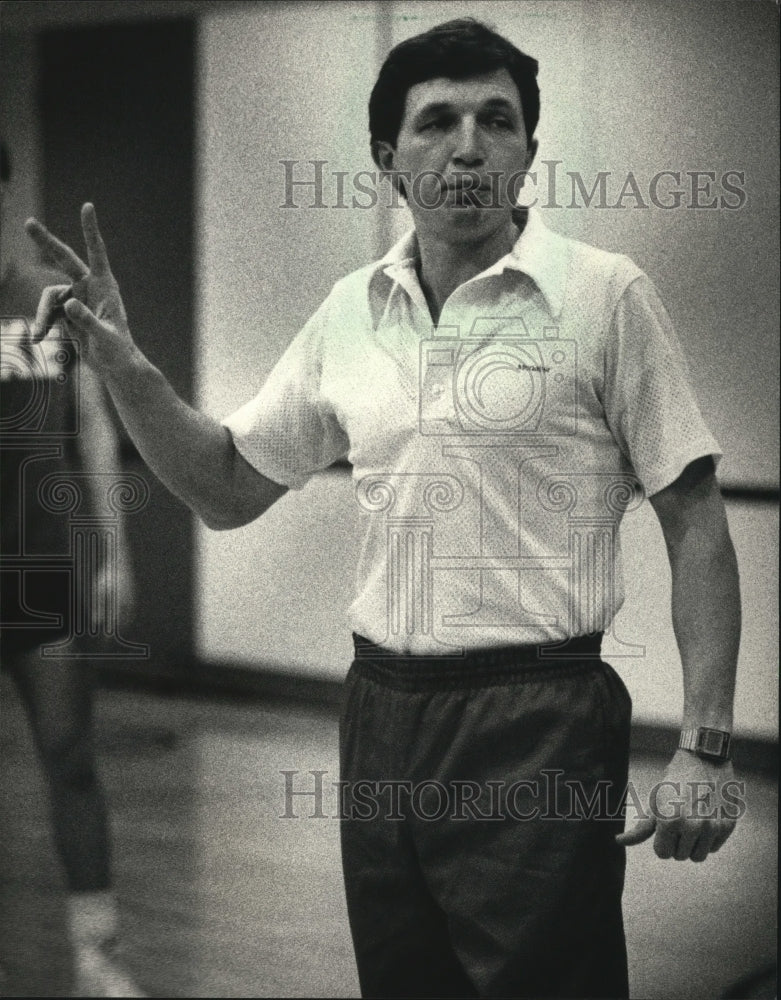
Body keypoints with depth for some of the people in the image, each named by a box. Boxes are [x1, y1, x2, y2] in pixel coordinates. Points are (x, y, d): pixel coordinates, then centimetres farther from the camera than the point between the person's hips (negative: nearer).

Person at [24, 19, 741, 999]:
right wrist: (122, 366, 0)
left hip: (538, 723, -5)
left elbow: (695, 525, -5)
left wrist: (703, 748, -12)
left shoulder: (605, 295, -6)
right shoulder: (350, 312, 8)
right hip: (382, 717, 5)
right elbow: (229, 490, 16)